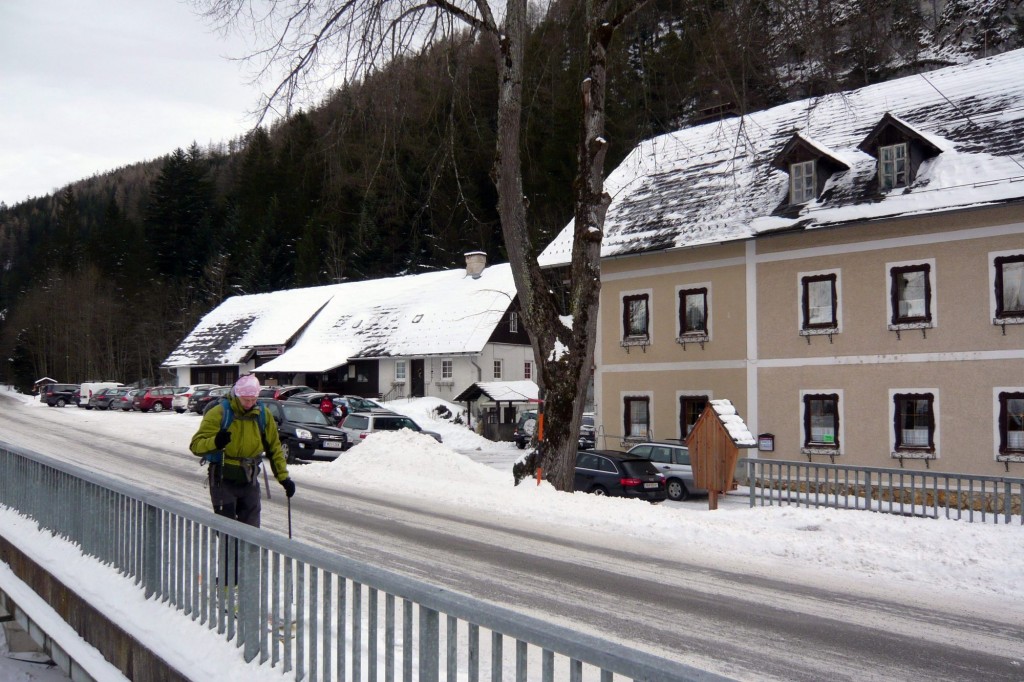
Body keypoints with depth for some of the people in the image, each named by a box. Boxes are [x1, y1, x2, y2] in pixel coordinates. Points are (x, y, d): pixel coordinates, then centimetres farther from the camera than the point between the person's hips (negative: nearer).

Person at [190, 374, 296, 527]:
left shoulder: (263, 414, 1)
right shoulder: (219, 413, -13)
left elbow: (274, 447, 10)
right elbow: (196, 445, -18)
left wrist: (283, 477, 5)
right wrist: (215, 442, -39)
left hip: (249, 481, 4)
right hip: (223, 481, -4)